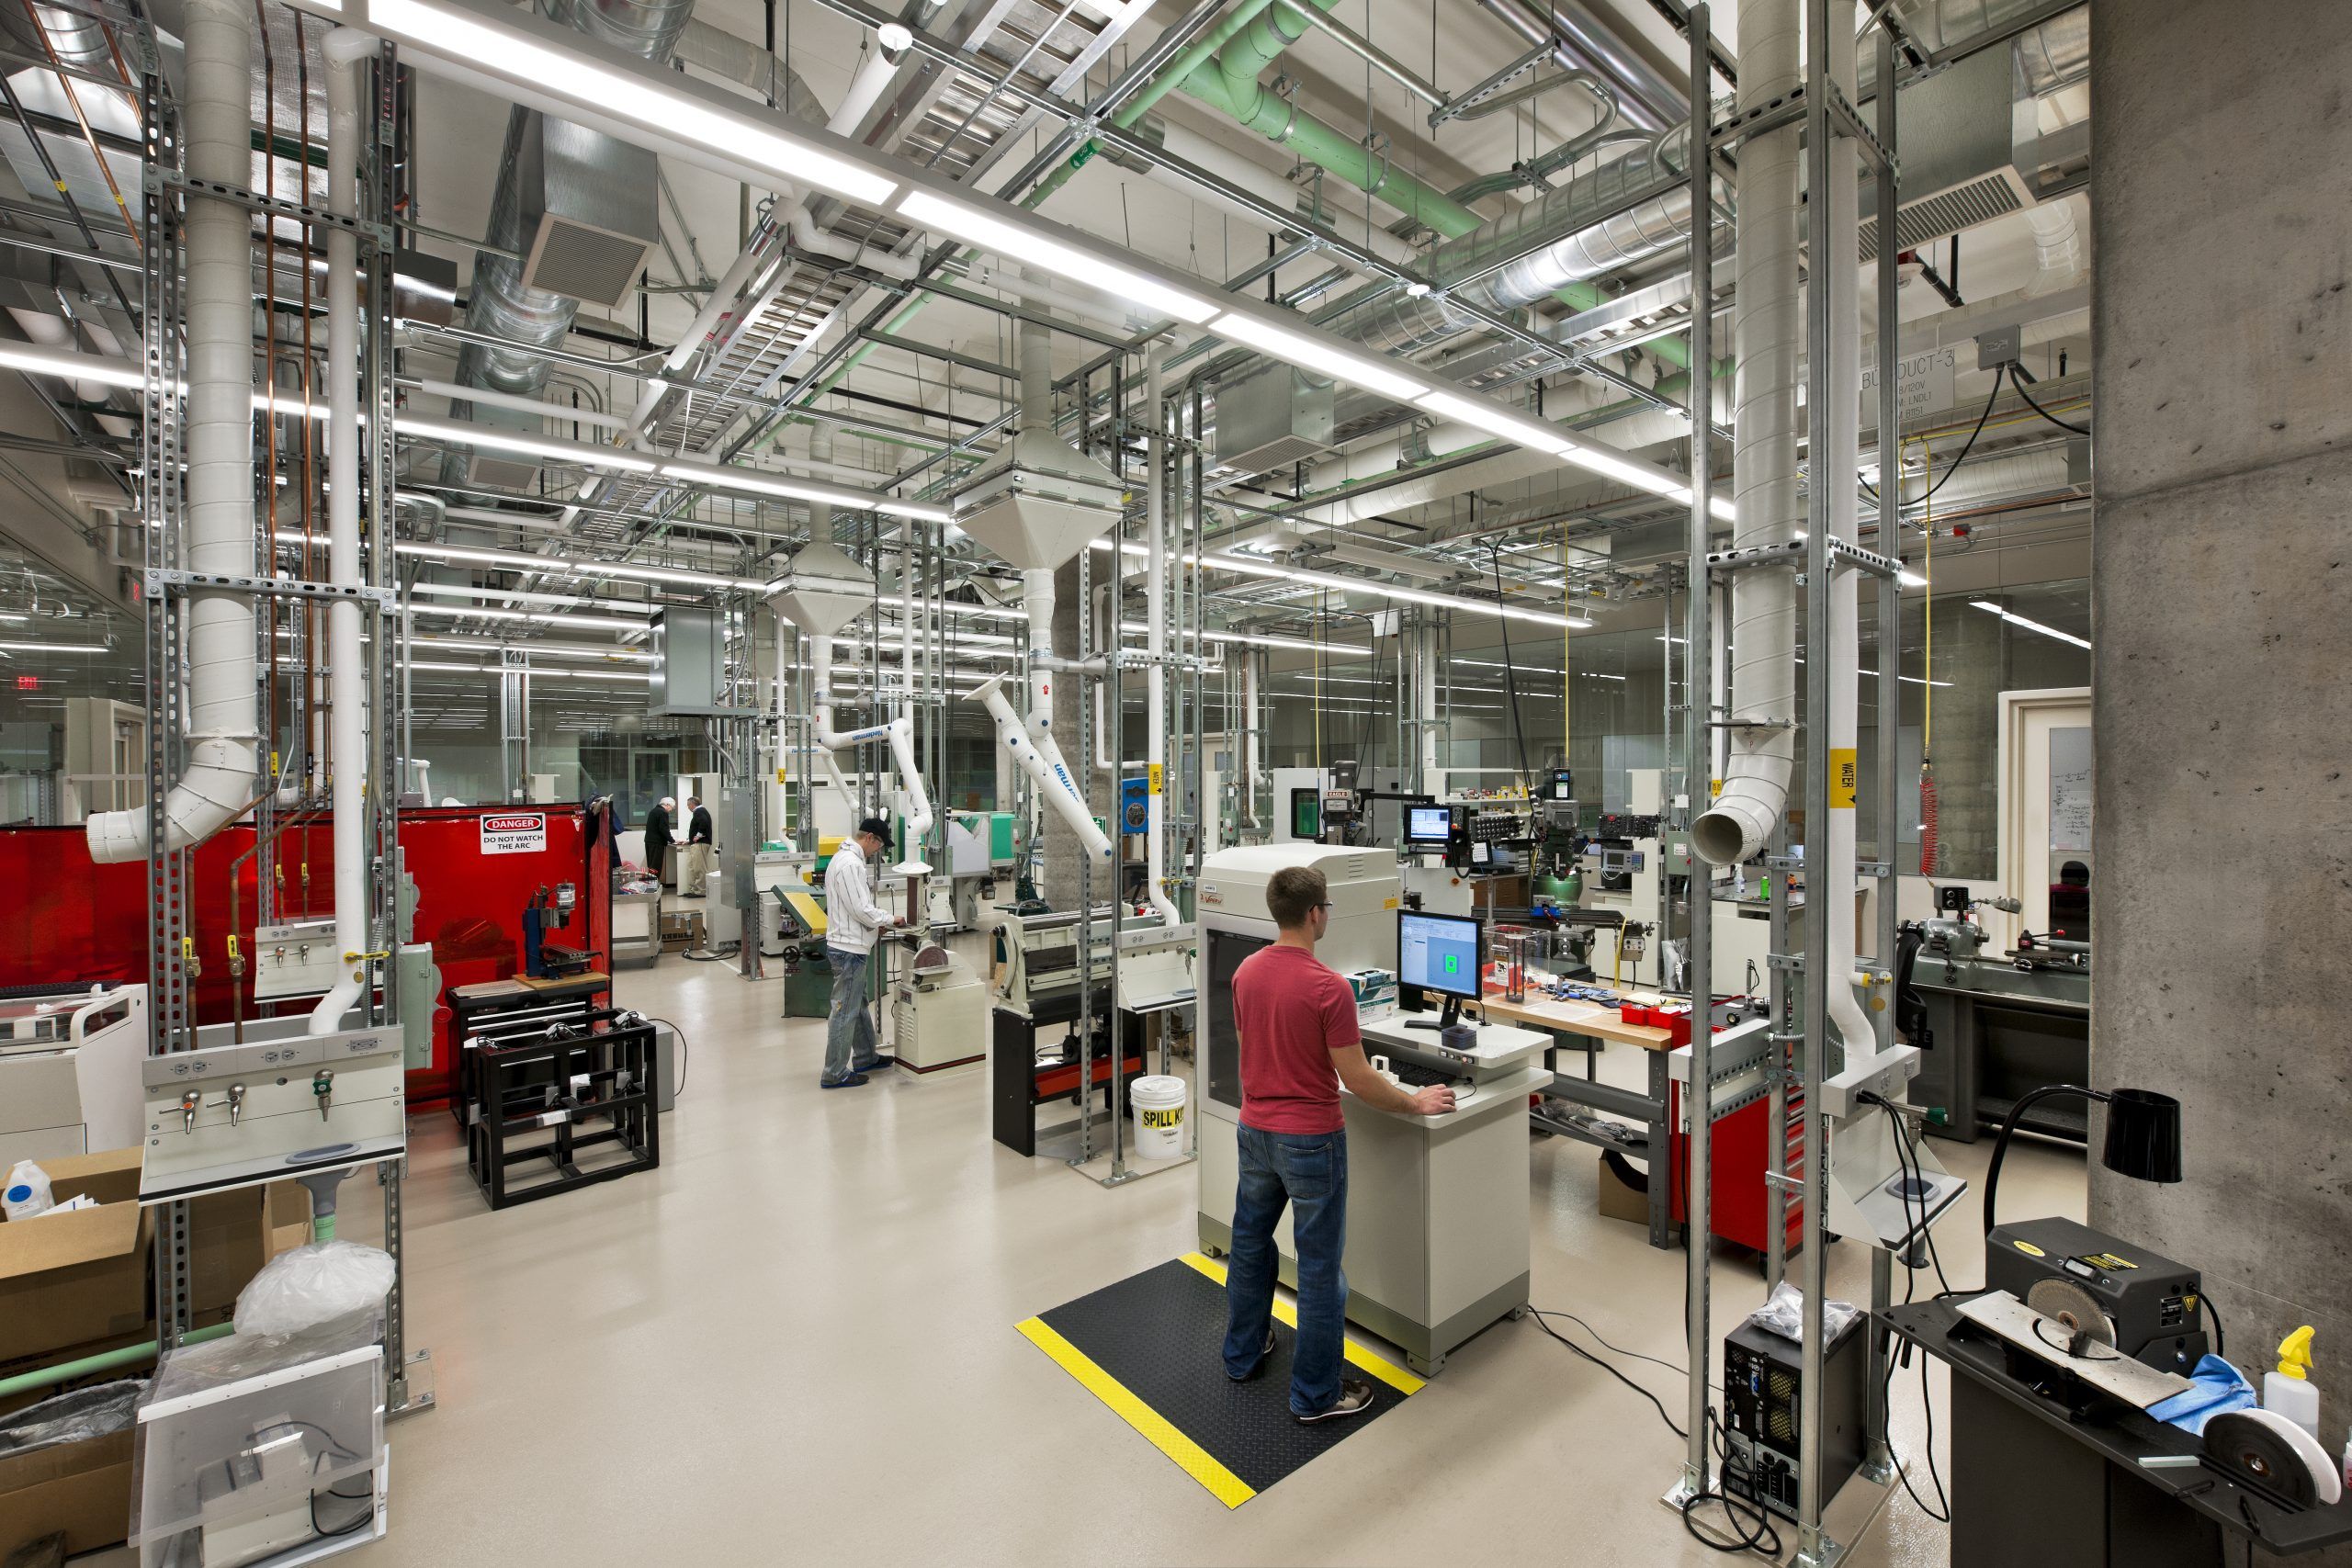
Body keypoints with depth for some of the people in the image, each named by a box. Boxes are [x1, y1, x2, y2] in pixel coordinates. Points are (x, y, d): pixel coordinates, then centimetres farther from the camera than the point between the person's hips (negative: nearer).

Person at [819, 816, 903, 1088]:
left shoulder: (844, 857, 12)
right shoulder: (850, 864, -21)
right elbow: (862, 910, -23)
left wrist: (878, 922, 12)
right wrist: (890, 919, -7)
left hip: (848, 946, 11)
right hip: (849, 948, -11)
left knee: (859, 1005, 21)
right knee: (845, 1011, -2)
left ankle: (865, 1058, 34)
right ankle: (834, 1074, 7)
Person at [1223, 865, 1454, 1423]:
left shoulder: (1246, 972, -3)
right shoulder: (1329, 987, -24)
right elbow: (1357, 1079, -18)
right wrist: (1415, 1103, -3)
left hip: (1255, 1131, 7)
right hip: (1310, 1140, -7)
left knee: (1250, 1241, 22)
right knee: (1319, 1264, 9)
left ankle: (1243, 1354, 40)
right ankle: (1316, 1393, 23)